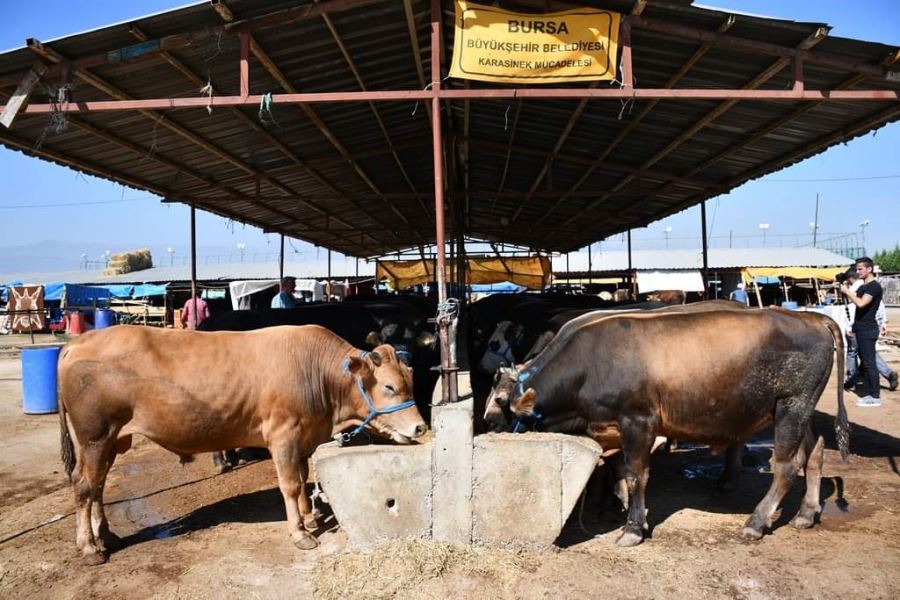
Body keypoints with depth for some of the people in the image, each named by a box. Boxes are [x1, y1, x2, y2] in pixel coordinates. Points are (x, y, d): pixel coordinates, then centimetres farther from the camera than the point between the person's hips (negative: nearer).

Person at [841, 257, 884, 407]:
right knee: (865, 362, 12)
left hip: (867, 330, -10)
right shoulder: (863, 287, 16)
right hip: (861, 329, 10)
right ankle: (873, 393, 18)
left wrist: (846, 291, -17)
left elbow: (861, 303, -26)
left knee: (869, 363, -7)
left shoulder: (874, 286, -14)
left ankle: (875, 397, -2)